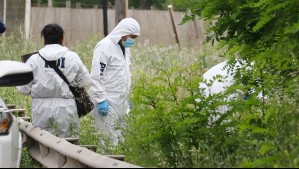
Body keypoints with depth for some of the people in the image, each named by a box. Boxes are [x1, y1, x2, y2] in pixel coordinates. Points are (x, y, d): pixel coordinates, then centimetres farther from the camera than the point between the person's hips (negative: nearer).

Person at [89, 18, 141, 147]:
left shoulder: (125, 48, 14)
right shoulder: (105, 46, -13)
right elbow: (96, 76, -17)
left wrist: (126, 98, 20)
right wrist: (101, 100, -20)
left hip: (120, 102, 9)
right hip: (107, 102, -9)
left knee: (119, 137, 9)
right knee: (109, 138, -7)